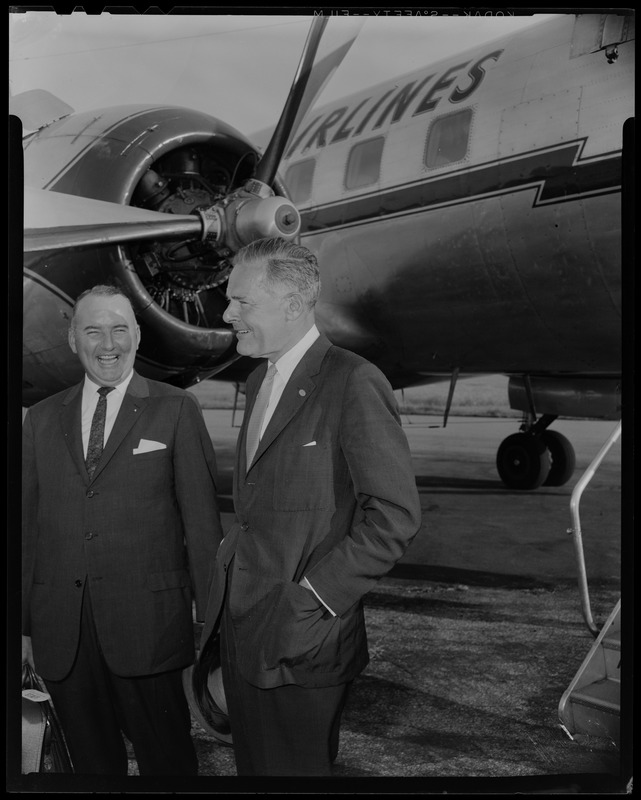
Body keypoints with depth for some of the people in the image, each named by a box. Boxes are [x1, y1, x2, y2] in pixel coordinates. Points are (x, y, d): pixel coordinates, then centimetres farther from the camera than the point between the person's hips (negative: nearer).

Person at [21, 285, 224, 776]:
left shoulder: (176, 410, 0)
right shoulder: (42, 419, 10)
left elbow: (202, 518, -2)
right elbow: (28, 523, 9)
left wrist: (211, 619, -4)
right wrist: (25, 624, 7)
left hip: (147, 625, -3)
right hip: (60, 633, 3)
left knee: (167, 758, 7)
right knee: (91, 760, 15)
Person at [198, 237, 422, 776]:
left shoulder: (353, 383, -15)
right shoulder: (259, 382, 13)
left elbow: (395, 515, -18)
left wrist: (312, 598, -18)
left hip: (300, 643, -7)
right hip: (237, 630, 8)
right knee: (252, 767, 19)